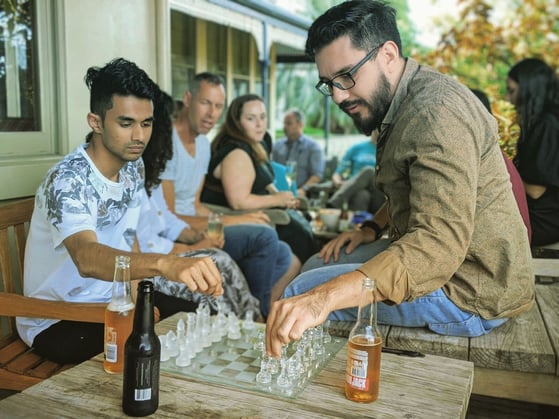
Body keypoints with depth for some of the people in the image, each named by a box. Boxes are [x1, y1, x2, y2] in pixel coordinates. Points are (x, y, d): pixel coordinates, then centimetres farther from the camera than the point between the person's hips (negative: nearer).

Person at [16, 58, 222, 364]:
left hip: (110, 302, 7)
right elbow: (87, 259, -45)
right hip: (55, 320, -7)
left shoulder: (134, 167, -2)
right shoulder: (67, 181, -27)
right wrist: (164, 263, -63)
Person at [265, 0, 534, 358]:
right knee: (318, 264, 17)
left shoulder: (437, 113, -26)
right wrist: (374, 228, 7)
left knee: (304, 288, -11)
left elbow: (441, 242, -37)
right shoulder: (404, 105, 8)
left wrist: (326, 297, -46)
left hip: (471, 295, -10)